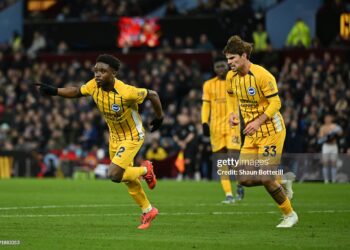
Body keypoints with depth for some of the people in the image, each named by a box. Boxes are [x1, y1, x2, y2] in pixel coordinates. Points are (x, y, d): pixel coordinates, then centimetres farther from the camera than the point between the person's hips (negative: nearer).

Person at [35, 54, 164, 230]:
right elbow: (77, 91, 2)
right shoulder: (94, 86, -16)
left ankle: (145, 170, 10)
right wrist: (53, 91, -13)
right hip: (114, 137, 7)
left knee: (114, 175, -19)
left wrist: (159, 118, -4)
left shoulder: (126, 92, -33)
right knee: (127, 179, 15)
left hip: (132, 137, -7)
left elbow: (153, 95, -20)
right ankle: (148, 211, 35)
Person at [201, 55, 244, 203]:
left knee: (233, 157, -13)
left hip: (232, 126, -2)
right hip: (215, 127, 2)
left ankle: (240, 184, 13)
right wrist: (204, 123, -5)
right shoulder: (209, 85, 9)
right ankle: (228, 194, -1)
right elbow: (206, 105, 8)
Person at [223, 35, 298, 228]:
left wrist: (258, 122, -27)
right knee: (245, 179, -3)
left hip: (271, 130, -7)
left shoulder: (262, 75, -20)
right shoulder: (231, 77, 1)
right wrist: (232, 113, 3)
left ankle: (290, 214, 9)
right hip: (252, 134, 7)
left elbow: (275, 103, -18)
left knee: (265, 178, -12)